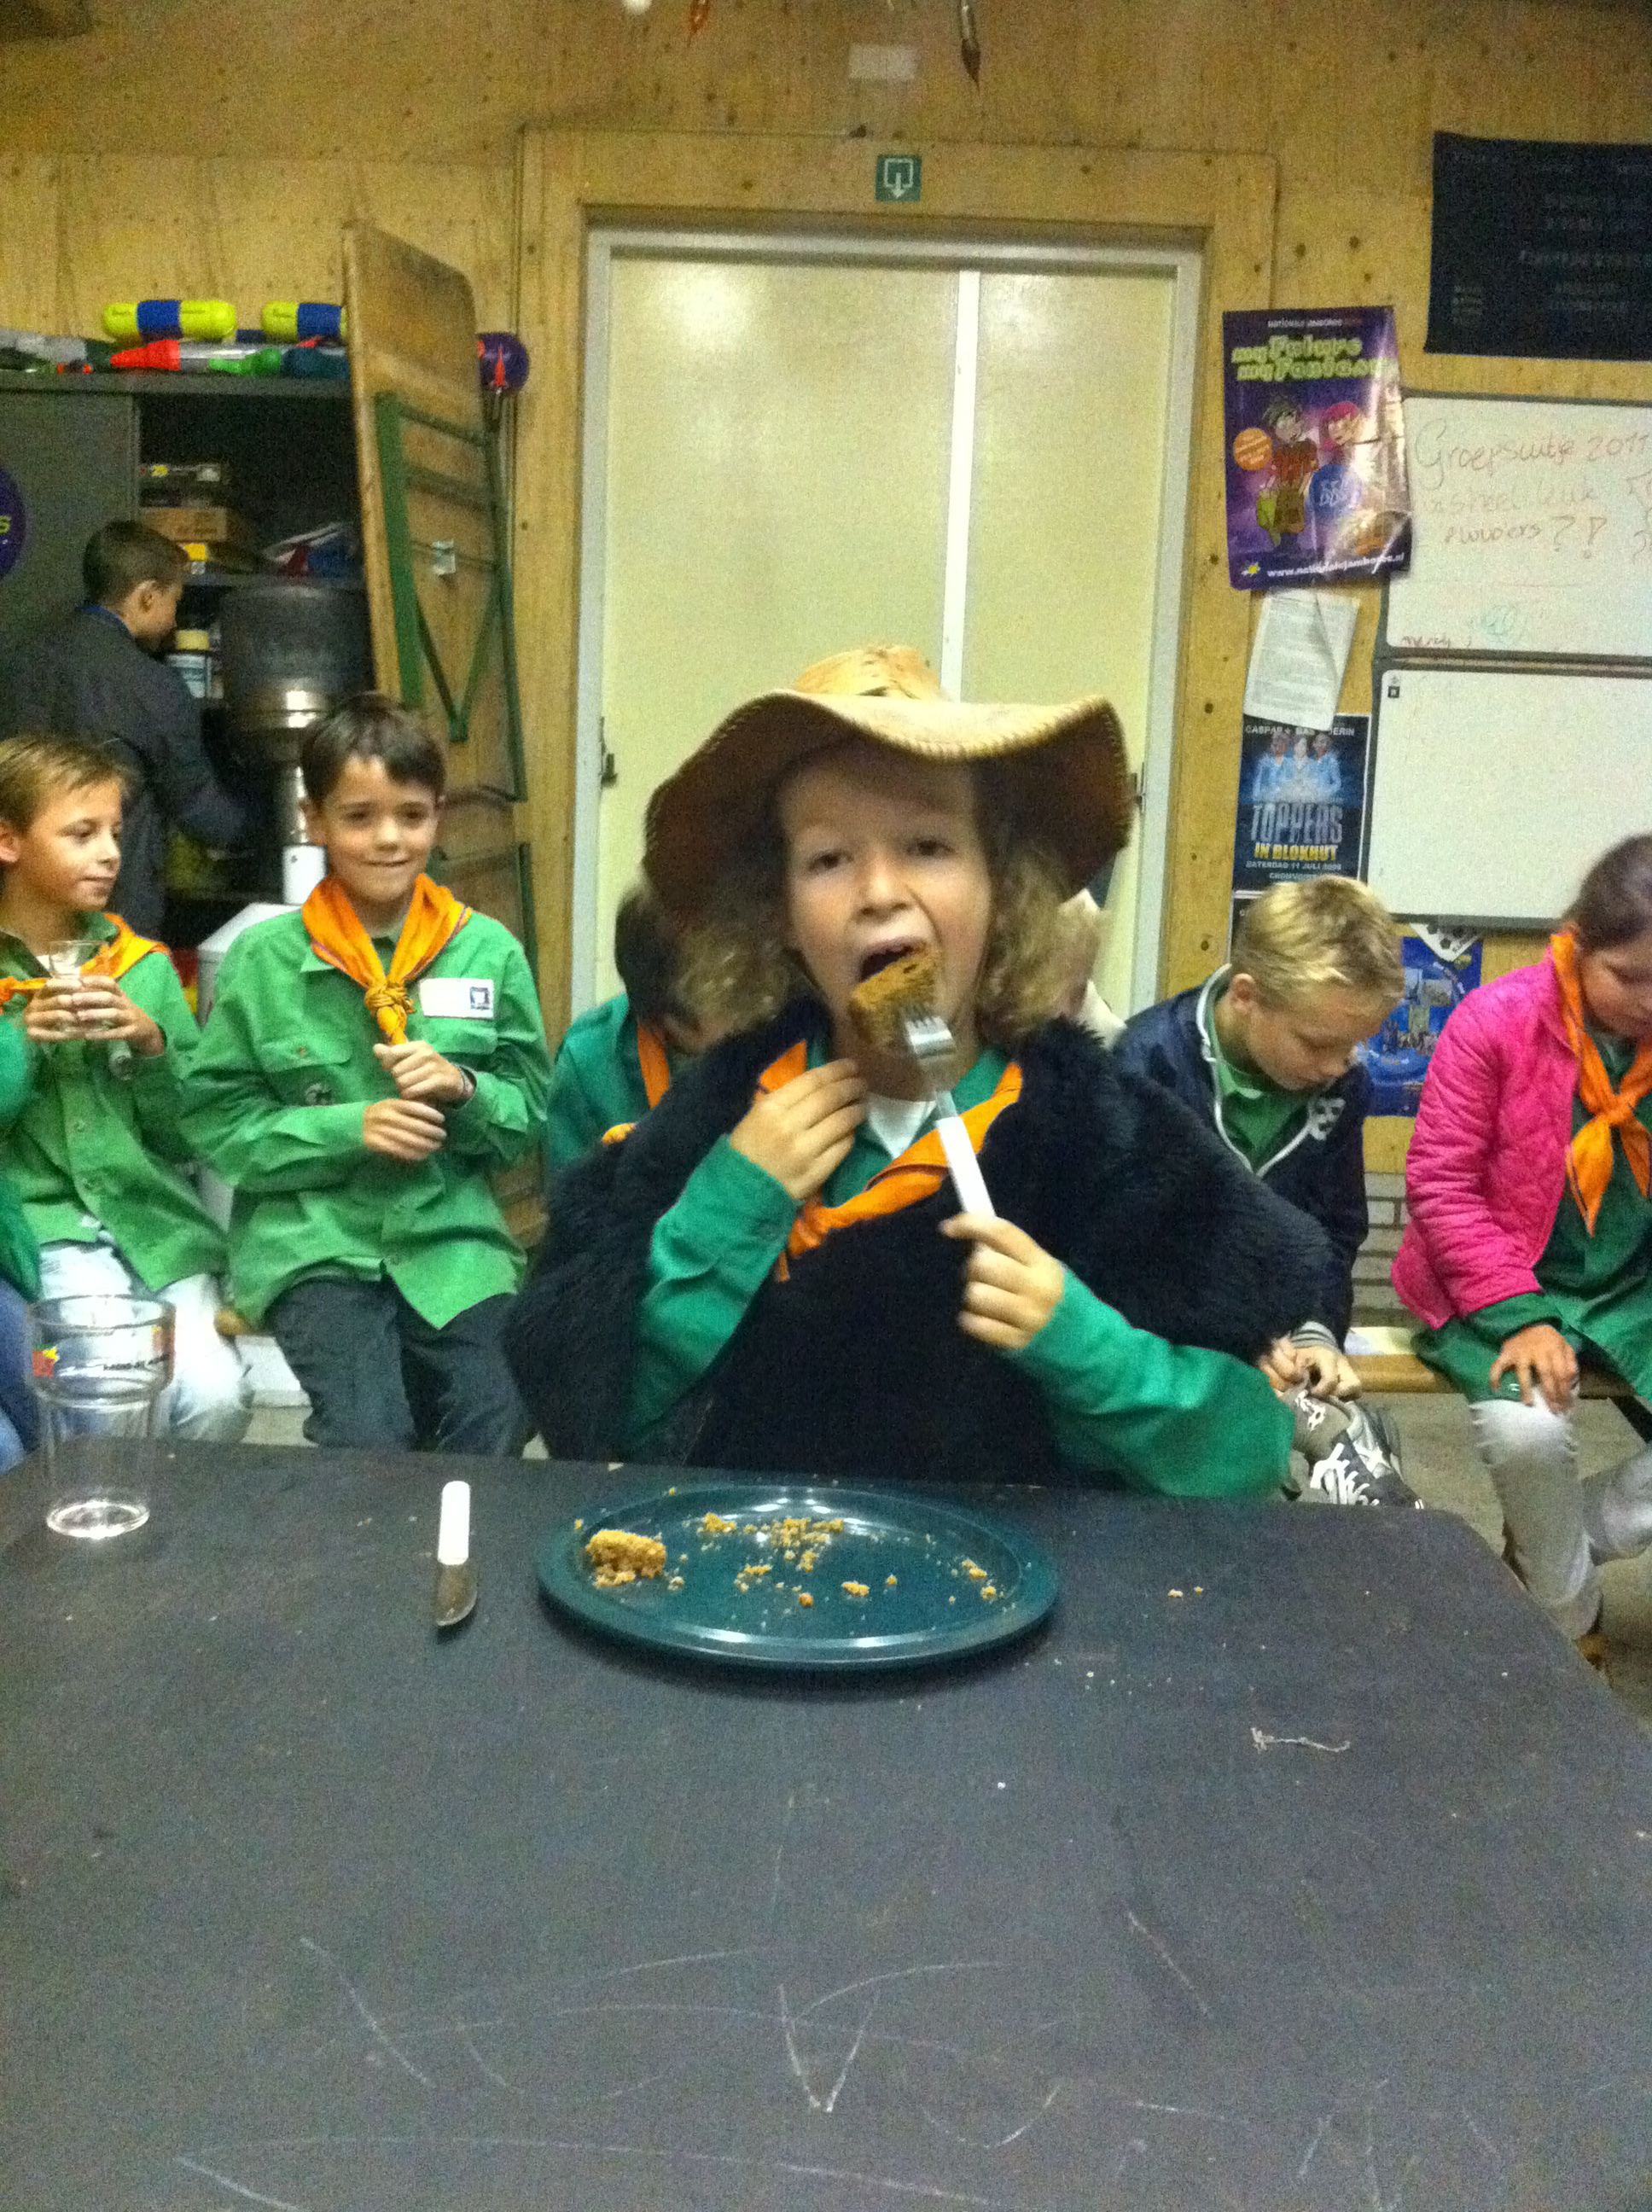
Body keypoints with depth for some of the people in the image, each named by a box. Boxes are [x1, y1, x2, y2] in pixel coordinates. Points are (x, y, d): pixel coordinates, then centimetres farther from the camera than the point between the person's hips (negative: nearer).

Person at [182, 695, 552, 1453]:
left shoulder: (489, 950, 4)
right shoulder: (262, 959, 1)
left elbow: (529, 1113, 9)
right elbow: (216, 1121, 1)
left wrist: (463, 1090, -12)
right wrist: (351, 1128, -12)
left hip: (452, 1234, 2)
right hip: (314, 1240, -1)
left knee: (496, 1429, -18)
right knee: (368, 1440, -22)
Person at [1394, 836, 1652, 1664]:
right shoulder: (1497, 1022, -15)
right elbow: (1440, 1184, -14)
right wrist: (1521, 1314, -23)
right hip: (1503, 1282, -4)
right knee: (1526, 1430, -31)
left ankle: (1575, 1534, 10)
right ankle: (1572, 1617, 0)